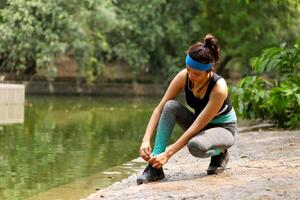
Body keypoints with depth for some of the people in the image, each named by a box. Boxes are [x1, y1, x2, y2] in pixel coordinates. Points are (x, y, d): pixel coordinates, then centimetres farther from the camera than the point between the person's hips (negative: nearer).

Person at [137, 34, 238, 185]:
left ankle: (220, 153, -2)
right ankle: (155, 168, -27)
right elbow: (160, 108, -16)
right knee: (171, 106, -26)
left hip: (223, 129, -5)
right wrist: (146, 140, -29)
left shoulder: (219, 87, -32)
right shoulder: (183, 77, -18)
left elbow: (197, 127, -33)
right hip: (199, 124, 5)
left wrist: (168, 153, -35)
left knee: (195, 146, -40)